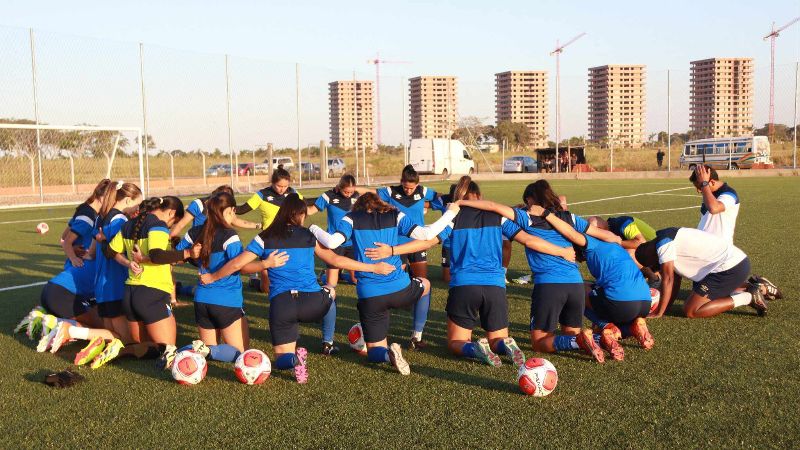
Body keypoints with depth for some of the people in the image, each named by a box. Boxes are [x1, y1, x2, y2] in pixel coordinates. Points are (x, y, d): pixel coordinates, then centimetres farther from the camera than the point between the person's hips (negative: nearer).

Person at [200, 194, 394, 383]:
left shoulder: (265, 238, 9)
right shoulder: (309, 236, 11)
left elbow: (236, 264, 5)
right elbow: (336, 260, 12)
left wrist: (211, 278, 22)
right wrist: (374, 268, 22)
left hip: (280, 305, -1)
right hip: (313, 303, 1)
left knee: (282, 360, 14)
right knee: (330, 291, 35)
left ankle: (293, 359, -24)